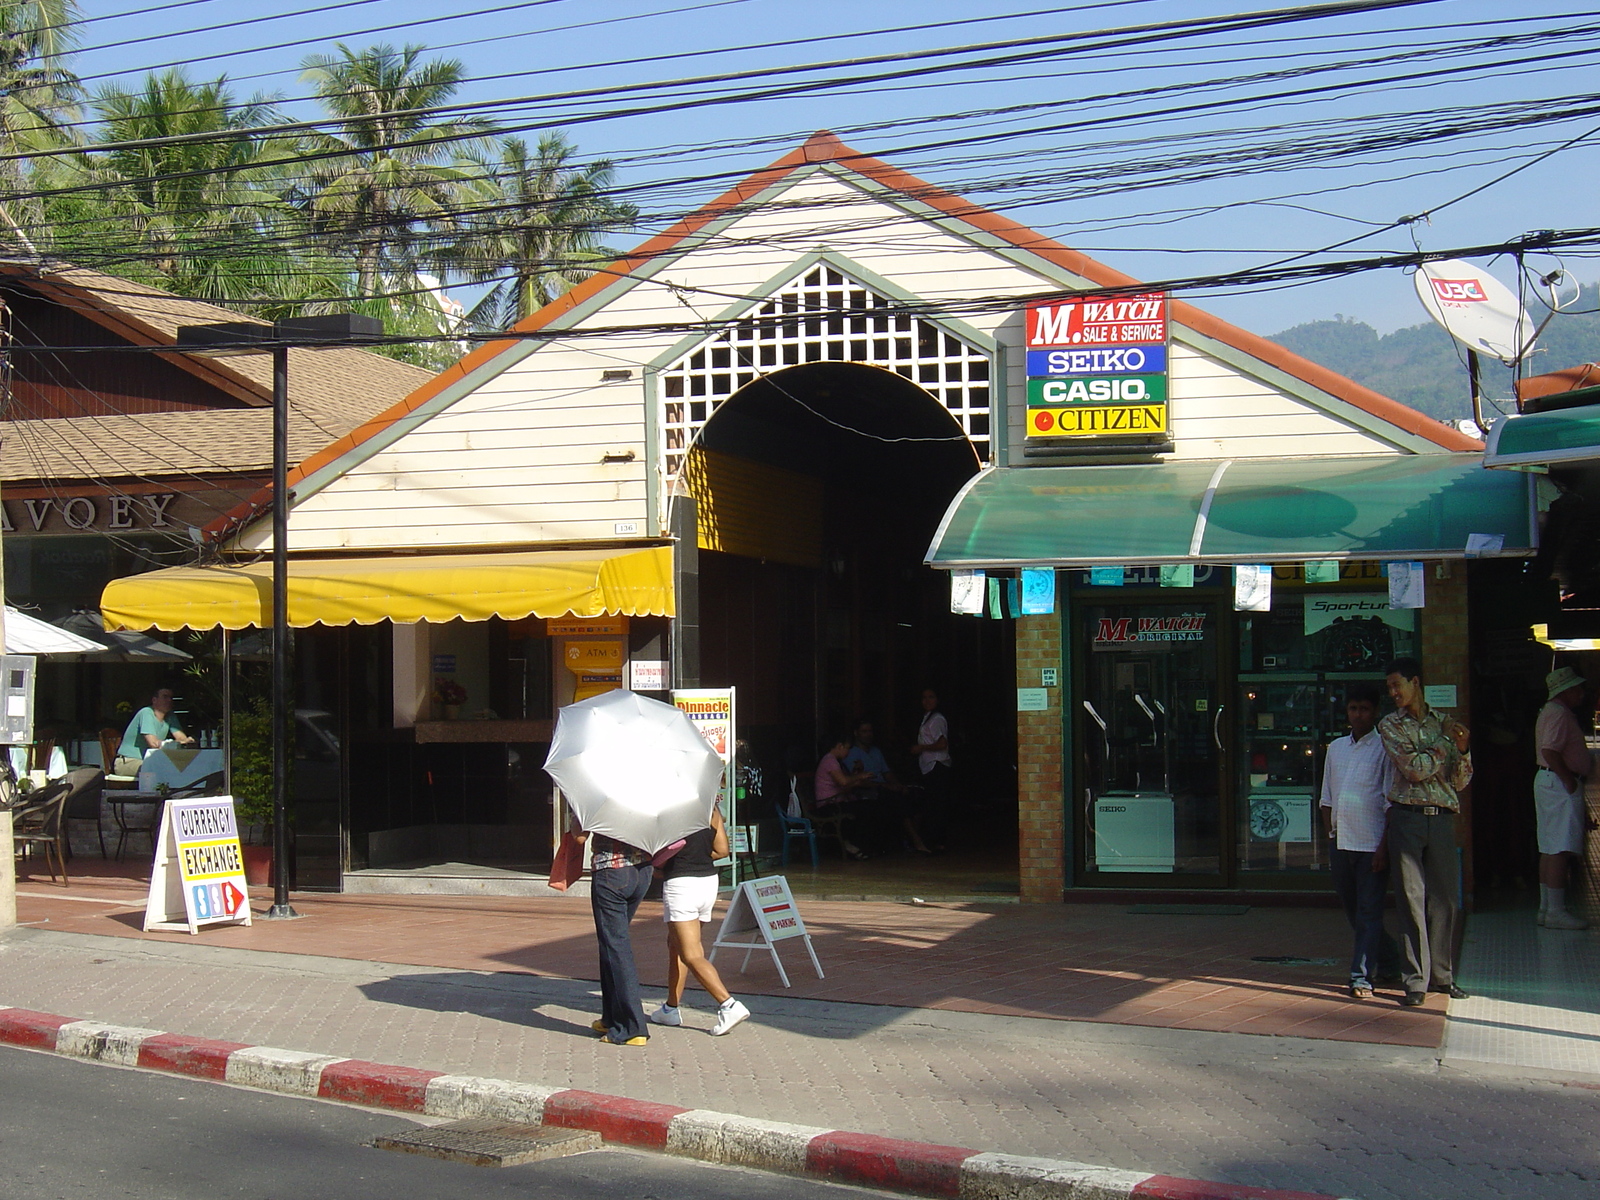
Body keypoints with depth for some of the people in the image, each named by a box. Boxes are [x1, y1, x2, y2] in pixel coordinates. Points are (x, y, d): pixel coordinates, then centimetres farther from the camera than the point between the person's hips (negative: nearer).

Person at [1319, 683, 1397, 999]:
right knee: (1350, 908, 13)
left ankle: (1362, 976, -4)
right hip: (1341, 842, 6)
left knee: (1369, 911, -4)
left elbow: (1391, 801, -7)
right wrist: (1331, 830, 7)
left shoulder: (1383, 748, -3)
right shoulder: (1336, 747, 13)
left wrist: (1385, 846, -13)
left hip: (1371, 843, -6)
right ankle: (1384, 960, 30)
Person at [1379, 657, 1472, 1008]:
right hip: (1407, 817, -3)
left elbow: (1460, 781, 11)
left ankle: (1442, 975, 18)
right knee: (1412, 898, -2)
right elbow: (1415, 769, -10)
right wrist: (1447, 743, -2)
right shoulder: (1390, 725, 4)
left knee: (1445, 899, 6)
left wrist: (1463, 749, -6)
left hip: (1442, 818, 3)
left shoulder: (1443, 724, 13)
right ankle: (1415, 981, 2)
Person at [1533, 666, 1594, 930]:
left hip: (1548, 781, 11)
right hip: (1560, 784, -11)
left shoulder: (1550, 711, 21)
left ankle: (1546, 908, 14)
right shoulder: (1559, 713, -13)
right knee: (1561, 849, -12)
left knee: (1550, 849, 11)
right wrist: (1568, 778, -21)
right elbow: (1550, 752, -24)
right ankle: (1556, 911, -15)